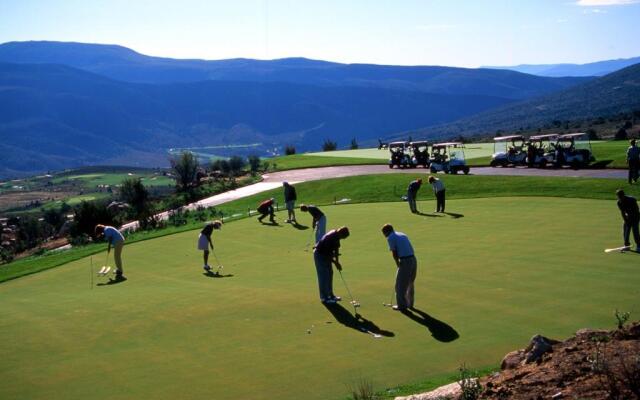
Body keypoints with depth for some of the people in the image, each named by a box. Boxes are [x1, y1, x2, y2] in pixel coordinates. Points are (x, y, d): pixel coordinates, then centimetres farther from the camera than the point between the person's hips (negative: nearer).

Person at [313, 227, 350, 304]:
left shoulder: (336, 236, -3)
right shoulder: (331, 238, -31)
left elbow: (336, 248, 8)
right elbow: (327, 254, -27)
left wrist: (337, 261, 4)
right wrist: (336, 263, -17)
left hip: (325, 255, 10)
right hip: (319, 255, -10)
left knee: (330, 274, 13)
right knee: (324, 276, -7)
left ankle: (330, 295, 21)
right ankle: (324, 298, 0)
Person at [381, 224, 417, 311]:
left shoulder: (390, 238, -2)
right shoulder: (402, 234, 20)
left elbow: (394, 253, -7)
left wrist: (398, 264, 7)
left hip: (405, 261, -8)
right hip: (413, 259, 8)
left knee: (400, 285, 6)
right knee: (410, 284, 21)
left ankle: (401, 305, 11)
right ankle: (409, 303, 31)